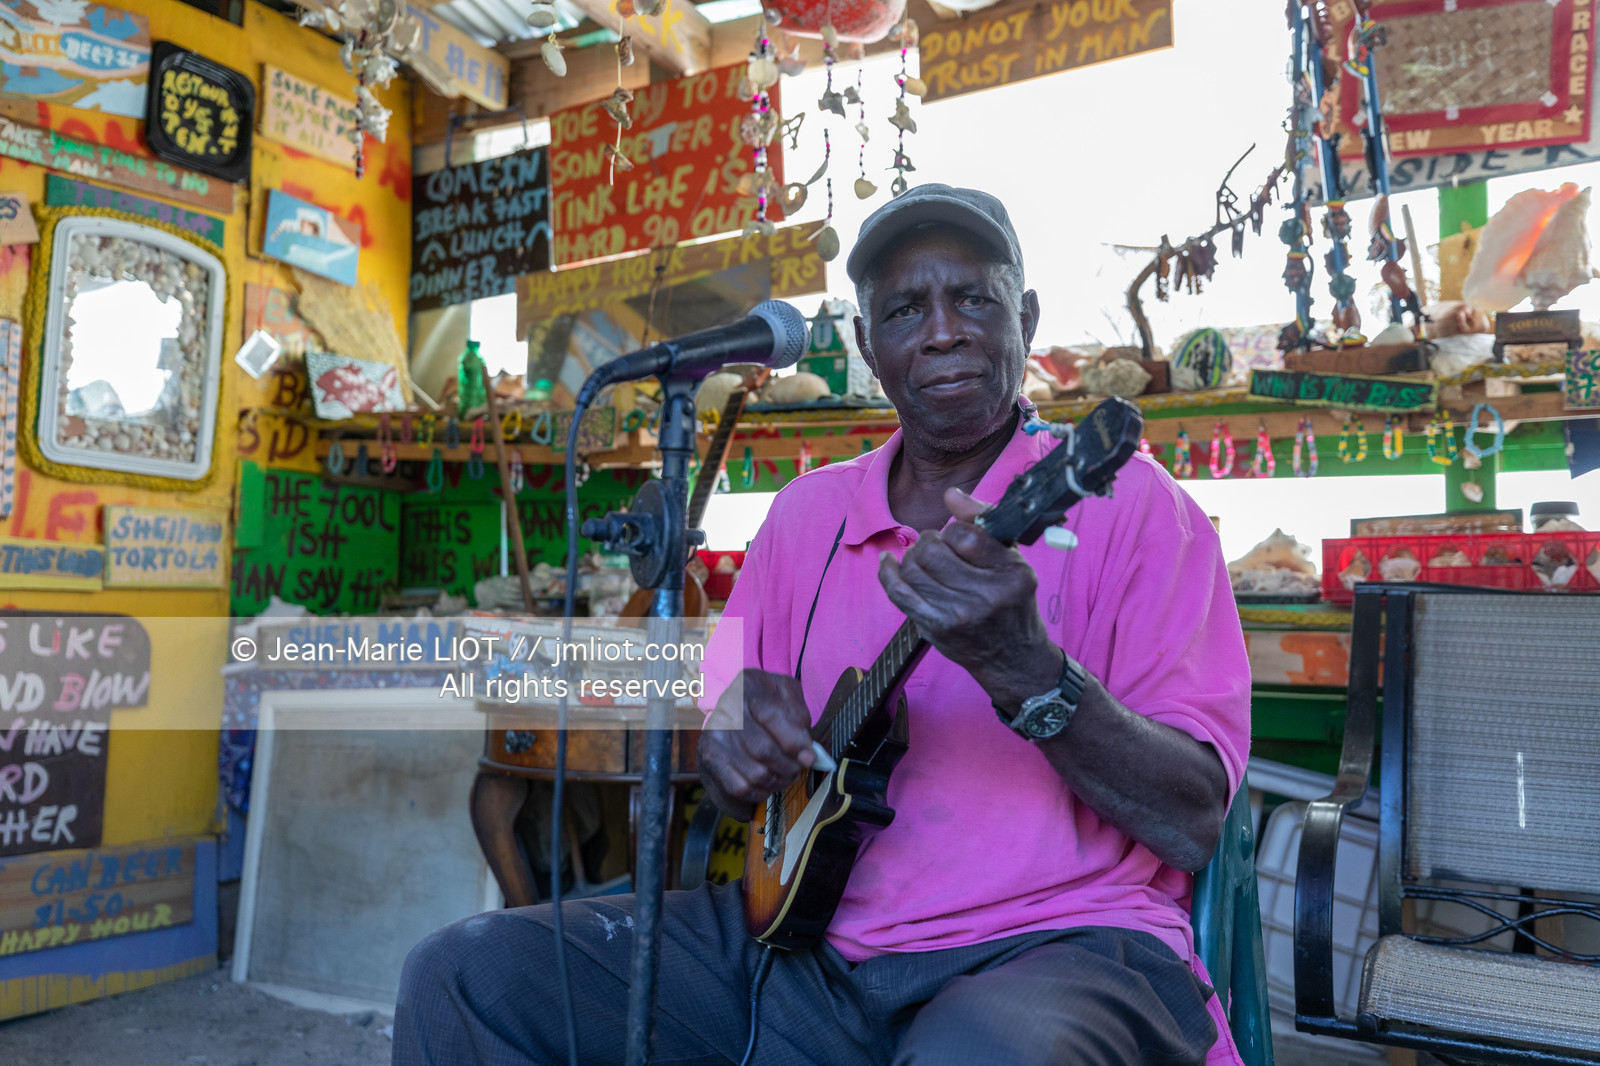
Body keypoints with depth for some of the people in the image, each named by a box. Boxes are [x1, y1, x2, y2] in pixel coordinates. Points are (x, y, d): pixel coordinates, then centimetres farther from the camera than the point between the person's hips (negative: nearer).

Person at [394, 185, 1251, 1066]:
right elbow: (728, 793, 15)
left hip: (1054, 945, -4)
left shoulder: (1124, 500, -4)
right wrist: (729, 734, -9)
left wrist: (1023, 670, -29)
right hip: (809, 938, 5)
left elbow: (1194, 828, -12)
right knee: (462, 973, -5)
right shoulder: (809, 511, 11)